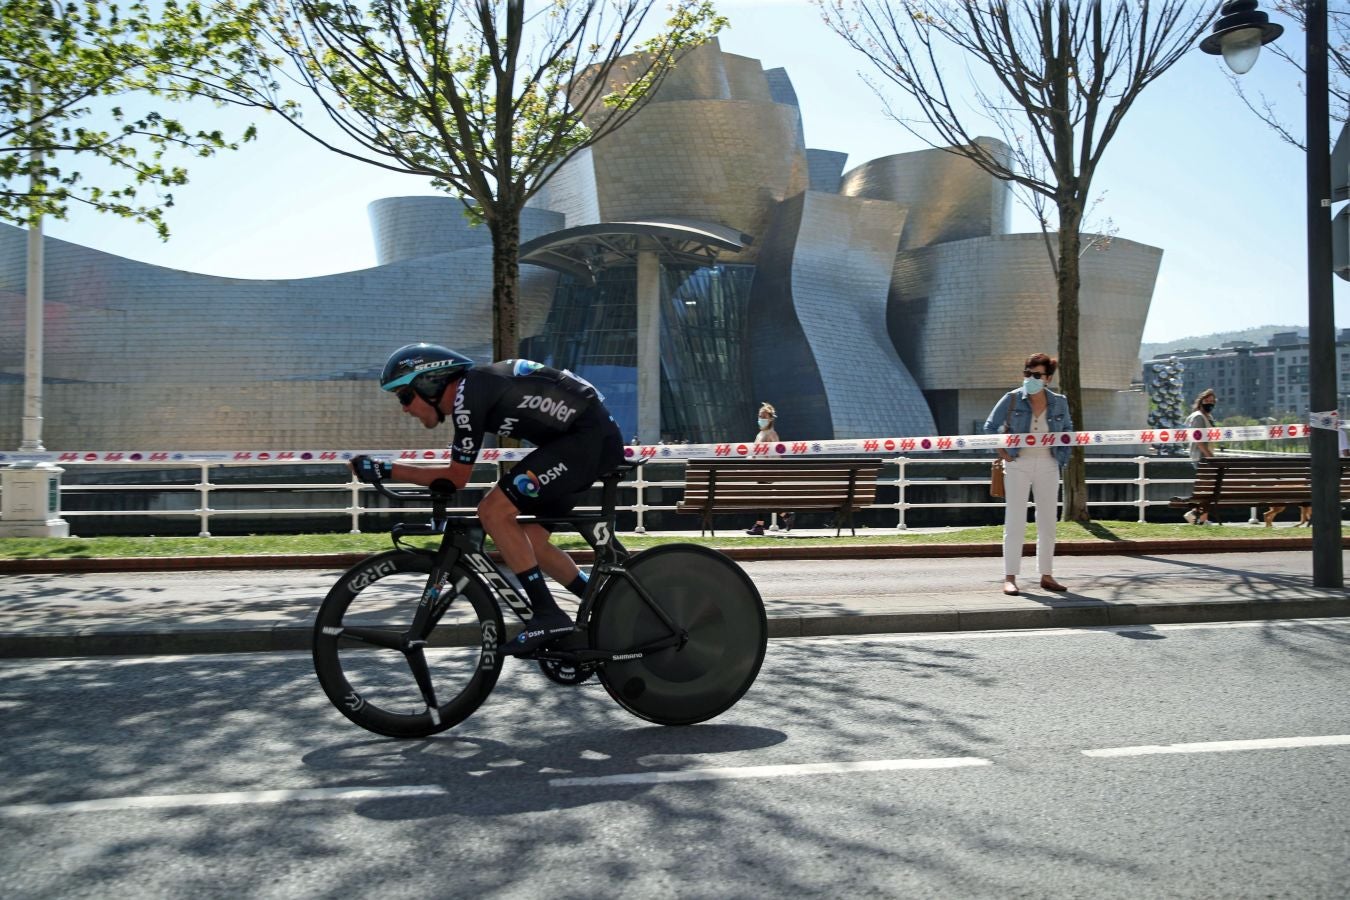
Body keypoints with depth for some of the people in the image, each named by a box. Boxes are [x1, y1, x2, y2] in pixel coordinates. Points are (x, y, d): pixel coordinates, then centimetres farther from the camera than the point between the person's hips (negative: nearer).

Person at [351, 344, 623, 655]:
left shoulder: (467, 395, -13)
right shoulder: (473, 387, 14)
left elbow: (457, 477, -7)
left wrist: (384, 470, -3)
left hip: (589, 436, -10)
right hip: (601, 439, 10)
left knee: (494, 511, -13)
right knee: (530, 540, 12)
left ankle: (548, 616, -9)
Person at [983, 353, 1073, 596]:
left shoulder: (1059, 403, 2)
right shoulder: (1012, 399, -6)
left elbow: (1068, 430, 16)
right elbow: (990, 426, 3)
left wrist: (1062, 457, 6)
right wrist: (1002, 453, -4)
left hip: (1048, 466, 3)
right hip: (1018, 465, -3)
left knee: (1048, 522, 8)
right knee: (1015, 521, -4)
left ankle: (1047, 575, 20)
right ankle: (1010, 577, 1)